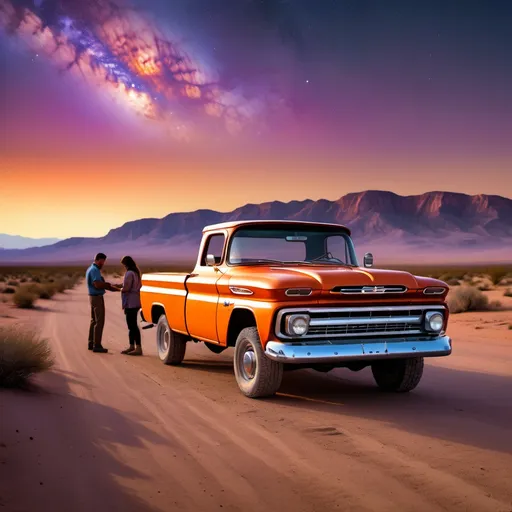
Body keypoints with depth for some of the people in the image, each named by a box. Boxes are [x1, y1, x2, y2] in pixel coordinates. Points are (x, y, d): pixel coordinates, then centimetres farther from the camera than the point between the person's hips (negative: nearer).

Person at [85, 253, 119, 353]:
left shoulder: (90, 269, 14)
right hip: (97, 298, -10)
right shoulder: (95, 270, -19)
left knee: (94, 321, 15)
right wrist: (109, 284, -13)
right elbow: (97, 285, -28)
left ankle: (91, 343, 19)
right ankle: (97, 346, -8)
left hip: (93, 297, 10)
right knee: (99, 321, -8)